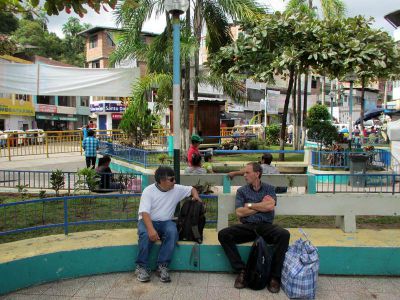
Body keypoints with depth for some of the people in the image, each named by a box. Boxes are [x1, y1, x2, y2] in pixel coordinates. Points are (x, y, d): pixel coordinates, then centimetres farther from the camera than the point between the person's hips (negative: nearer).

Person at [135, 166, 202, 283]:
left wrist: (195, 196, -6)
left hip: (166, 222, 3)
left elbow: (191, 189, 19)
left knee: (172, 232, -31)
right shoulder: (148, 191, -9)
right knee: (145, 234, -35)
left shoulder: (177, 189, 3)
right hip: (148, 221, -2)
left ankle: (162, 266, -24)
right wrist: (151, 229, -35)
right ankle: (141, 266, -19)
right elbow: (144, 212, -19)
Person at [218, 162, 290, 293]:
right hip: (247, 226, 1)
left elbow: (270, 206, -9)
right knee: (223, 234, -23)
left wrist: (250, 205, -1)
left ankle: (275, 276, -17)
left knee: (284, 235, -31)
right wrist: (261, 206, 0)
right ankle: (241, 270, -13)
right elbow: (239, 212, -2)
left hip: (266, 226, -1)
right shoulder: (242, 191, 12)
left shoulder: (269, 188, 12)